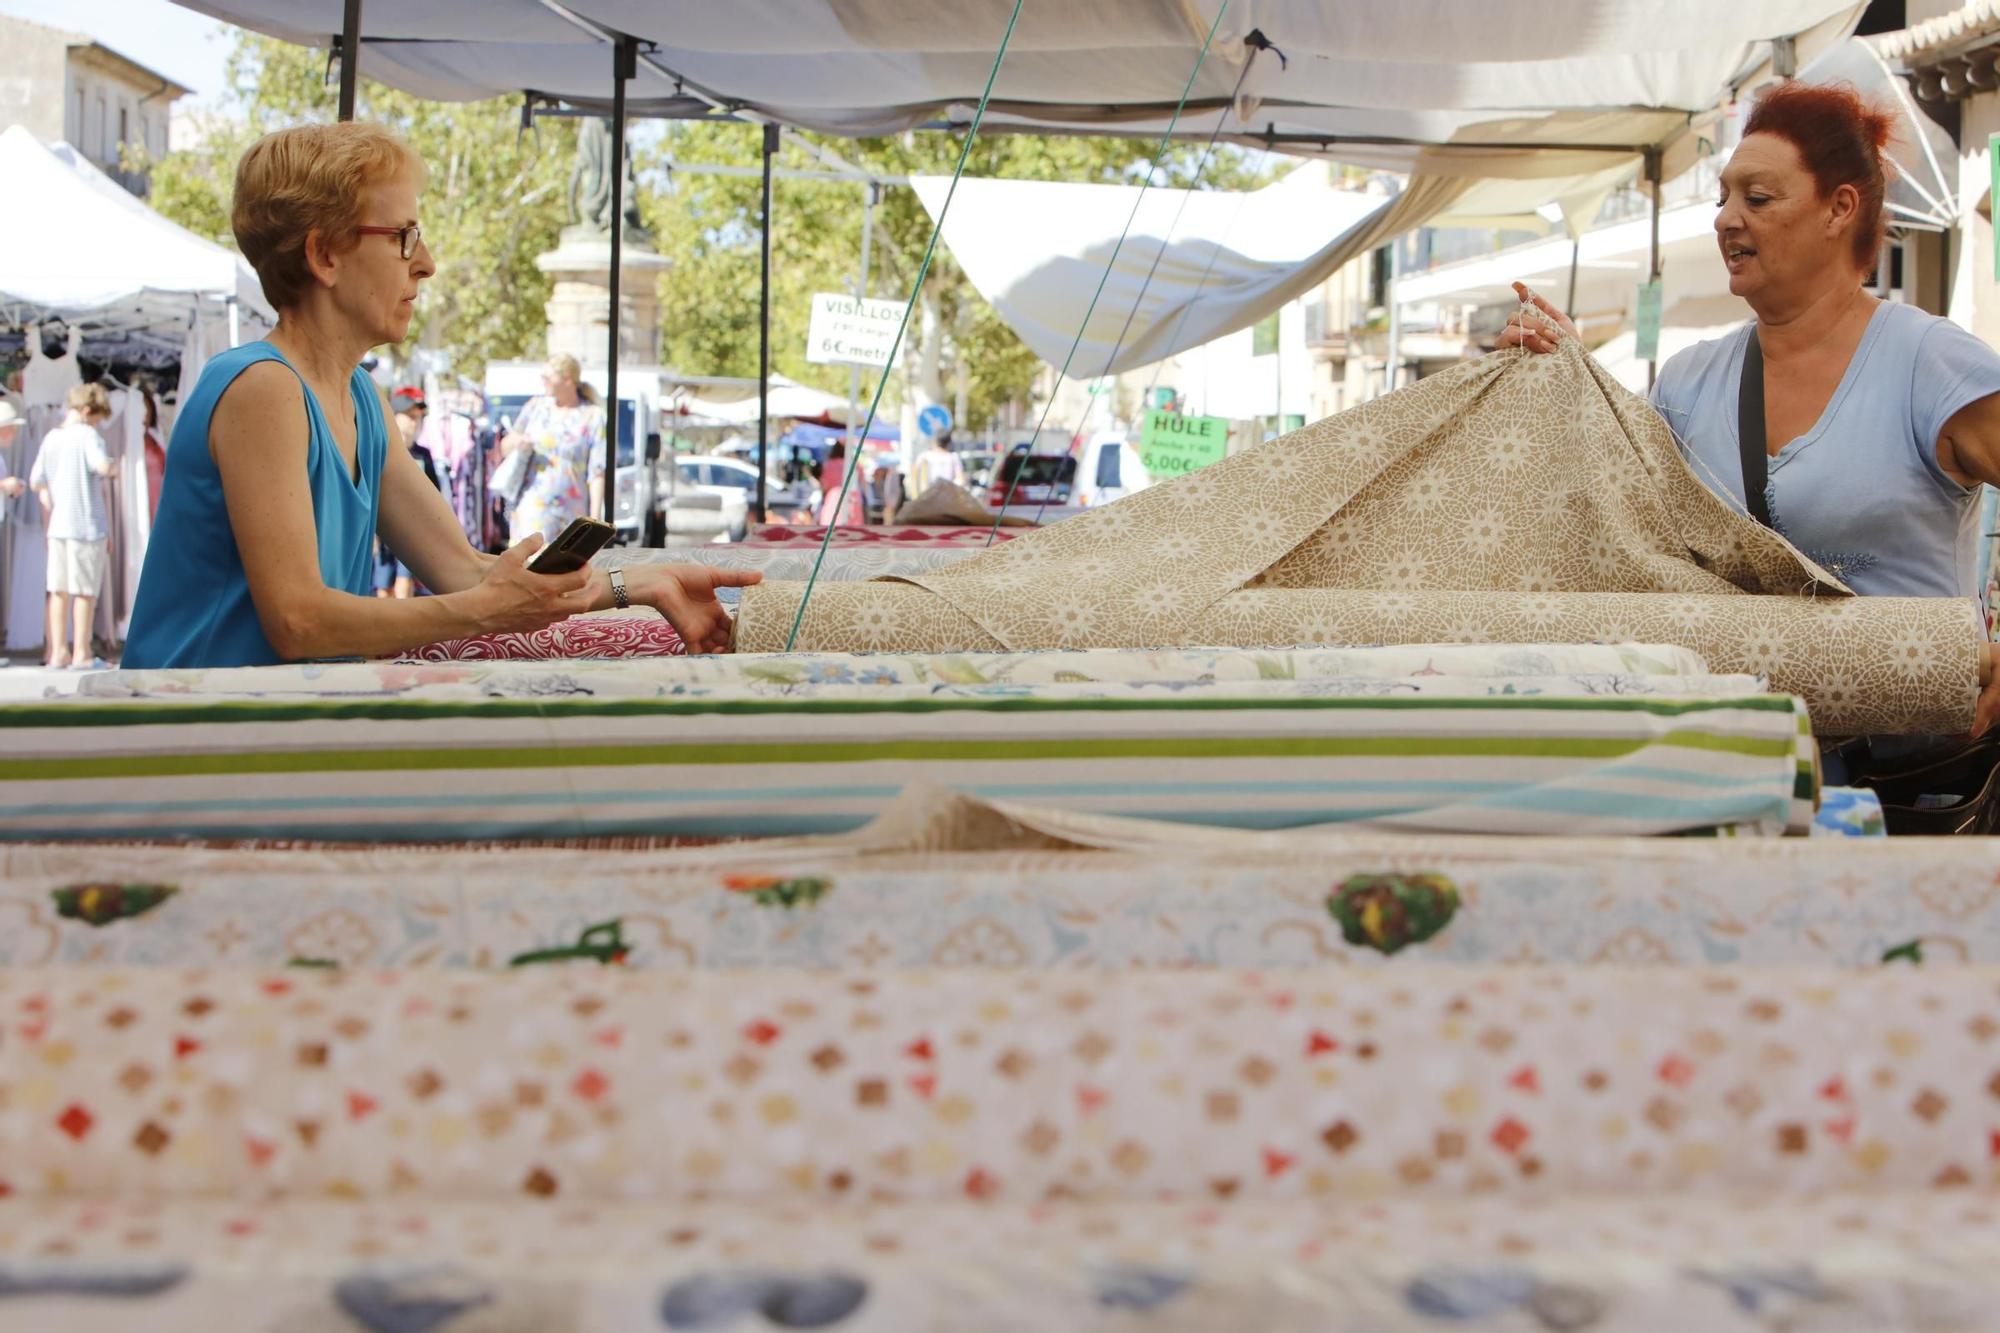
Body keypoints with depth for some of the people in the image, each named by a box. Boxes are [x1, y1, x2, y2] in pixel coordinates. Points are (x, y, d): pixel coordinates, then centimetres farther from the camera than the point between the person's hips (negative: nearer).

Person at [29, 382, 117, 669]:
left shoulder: (51, 438, 9)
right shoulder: (87, 435, -10)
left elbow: (35, 482, 14)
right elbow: (103, 467, -27)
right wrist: (114, 466, -5)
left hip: (57, 525, 6)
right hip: (87, 524, -6)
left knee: (58, 590, 10)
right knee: (85, 591, 3)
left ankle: (58, 651, 12)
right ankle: (81, 653, 7)